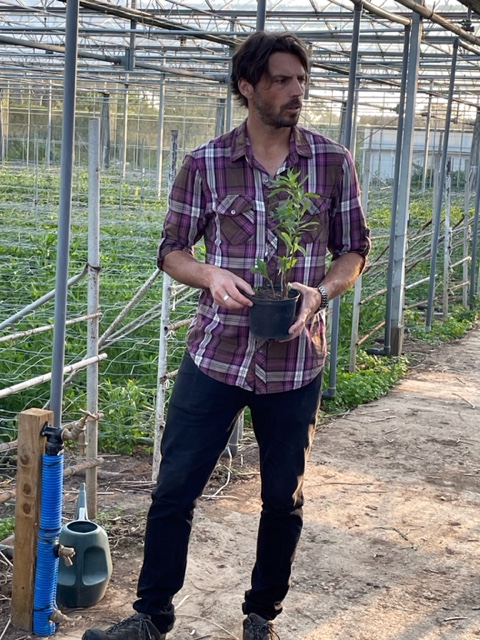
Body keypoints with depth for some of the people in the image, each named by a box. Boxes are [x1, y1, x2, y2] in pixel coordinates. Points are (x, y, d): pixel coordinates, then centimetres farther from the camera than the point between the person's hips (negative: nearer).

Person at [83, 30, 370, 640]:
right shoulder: (205, 164, -2)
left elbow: (353, 249, 7)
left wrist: (321, 290, -14)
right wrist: (211, 274, -16)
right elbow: (172, 248, 5)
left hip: (294, 361, 1)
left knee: (284, 498, 12)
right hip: (215, 354, 0)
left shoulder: (333, 162, 0)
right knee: (174, 490, 5)